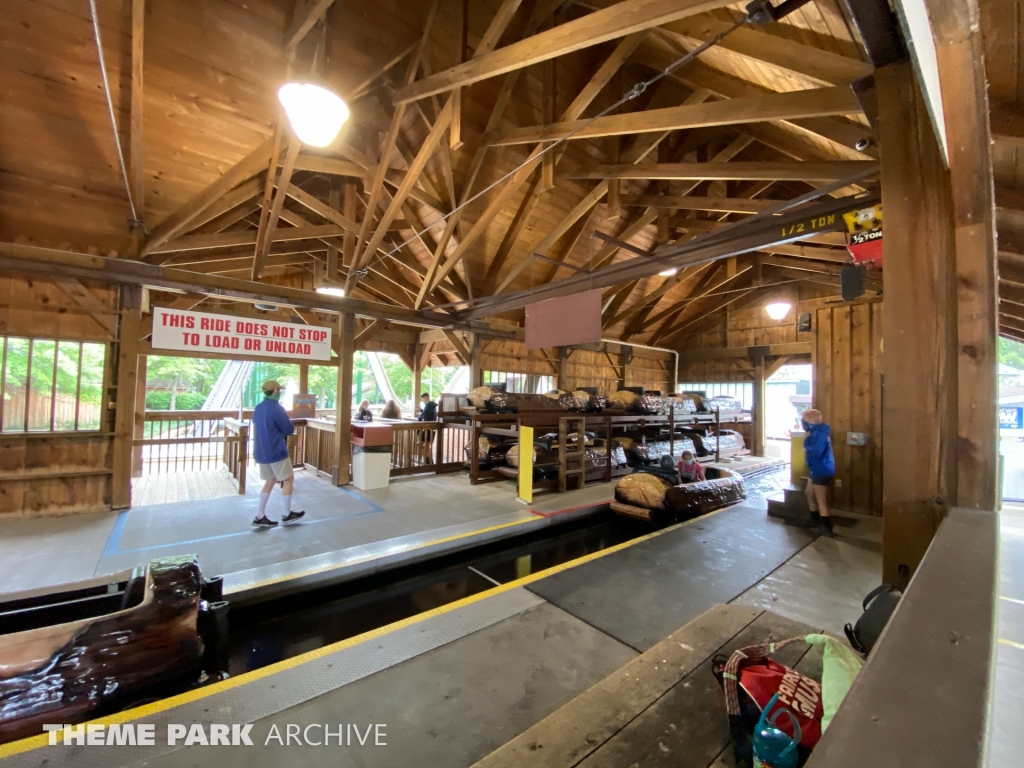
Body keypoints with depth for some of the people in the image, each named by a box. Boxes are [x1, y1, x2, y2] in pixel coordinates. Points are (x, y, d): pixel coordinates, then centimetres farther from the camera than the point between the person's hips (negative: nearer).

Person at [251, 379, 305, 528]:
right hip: (277, 451, -8)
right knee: (288, 479, 5)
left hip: (261, 452, 8)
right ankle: (287, 514, 12)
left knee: (270, 481, 16)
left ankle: (261, 517, 15)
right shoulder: (277, 408, -16)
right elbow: (290, 430, -10)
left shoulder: (257, 409, 10)